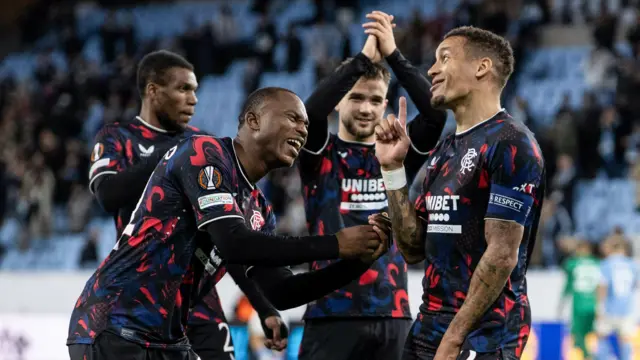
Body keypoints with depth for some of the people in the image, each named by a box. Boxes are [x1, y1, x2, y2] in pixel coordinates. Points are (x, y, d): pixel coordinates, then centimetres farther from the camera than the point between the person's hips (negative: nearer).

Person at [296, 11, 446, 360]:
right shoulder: (320, 155, 3)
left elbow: (436, 114, -5)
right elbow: (309, 112, -18)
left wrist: (393, 54, -11)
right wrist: (364, 57, -17)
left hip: (392, 315, 3)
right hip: (332, 314, -3)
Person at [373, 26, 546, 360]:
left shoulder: (510, 145, -11)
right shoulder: (442, 151, 14)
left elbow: (502, 255, -16)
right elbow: (413, 248, 13)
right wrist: (393, 168, 4)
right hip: (426, 331, 7)